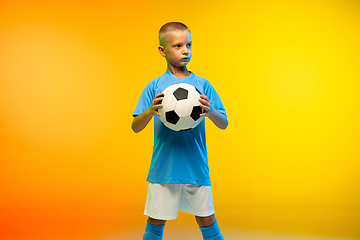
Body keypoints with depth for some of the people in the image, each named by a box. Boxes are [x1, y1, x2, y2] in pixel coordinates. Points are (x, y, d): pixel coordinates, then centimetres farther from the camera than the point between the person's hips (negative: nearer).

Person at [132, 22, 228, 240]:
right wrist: (150, 111, -20)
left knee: (206, 220, 8)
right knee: (156, 221, 5)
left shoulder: (202, 85, 4)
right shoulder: (155, 87, 0)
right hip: (163, 167, -1)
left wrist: (210, 112, -18)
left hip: (196, 167, 1)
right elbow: (135, 127, -1)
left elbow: (223, 124, 3)